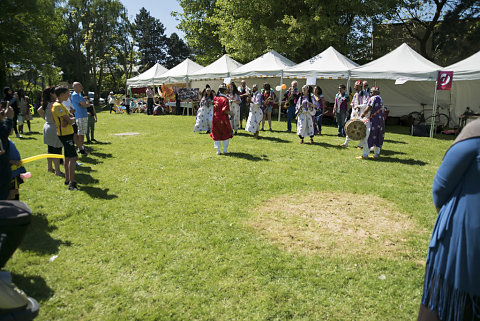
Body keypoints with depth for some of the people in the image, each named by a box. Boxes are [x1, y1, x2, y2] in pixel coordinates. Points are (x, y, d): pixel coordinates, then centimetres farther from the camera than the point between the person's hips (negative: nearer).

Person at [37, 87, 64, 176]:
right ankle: (57, 171, 0)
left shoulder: (46, 103, 8)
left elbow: (39, 110, 24)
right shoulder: (53, 104, -19)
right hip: (54, 128, -10)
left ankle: (49, 167, 29)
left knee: (50, 149, 18)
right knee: (57, 150, -5)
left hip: (47, 125, 10)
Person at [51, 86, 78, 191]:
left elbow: (68, 117, 10)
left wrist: (69, 119, -12)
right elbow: (69, 120, -21)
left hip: (67, 133, 10)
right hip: (65, 134, -10)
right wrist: (72, 118, 1)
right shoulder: (57, 106, -17)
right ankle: (71, 183, -15)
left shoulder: (60, 105, 16)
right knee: (73, 157, -14)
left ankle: (67, 179, 24)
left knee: (68, 157, 15)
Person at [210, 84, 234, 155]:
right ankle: (225, 150, 15)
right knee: (226, 134, 12)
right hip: (223, 120, -5)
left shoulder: (215, 98, 4)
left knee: (217, 135, 11)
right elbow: (225, 110, -23)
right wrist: (230, 113, -5)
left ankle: (218, 150, 11)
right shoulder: (225, 99, -15)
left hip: (215, 119, 5)